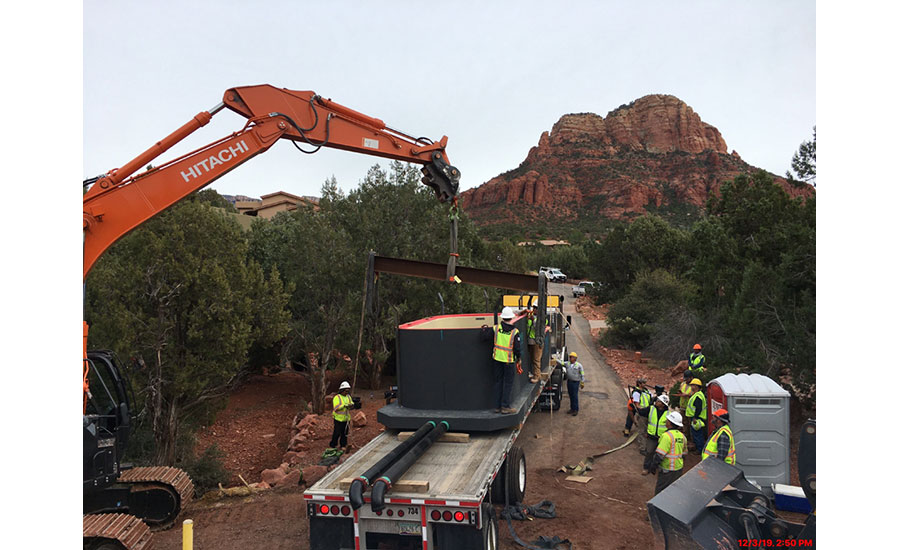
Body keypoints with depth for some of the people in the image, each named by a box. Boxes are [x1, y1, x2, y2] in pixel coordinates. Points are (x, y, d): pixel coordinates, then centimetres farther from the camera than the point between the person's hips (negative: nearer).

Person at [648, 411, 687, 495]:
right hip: (679, 469, 8)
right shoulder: (682, 436, 5)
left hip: (667, 470, -8)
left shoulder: (667, 436, -21)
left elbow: (660, 454, -22)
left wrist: (653, 467, -12)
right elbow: (683, 454, 17)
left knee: (660, 491, 2)